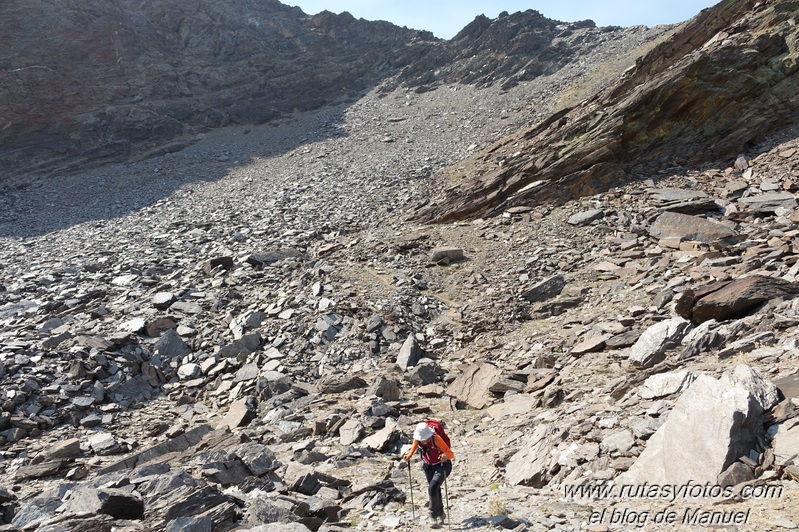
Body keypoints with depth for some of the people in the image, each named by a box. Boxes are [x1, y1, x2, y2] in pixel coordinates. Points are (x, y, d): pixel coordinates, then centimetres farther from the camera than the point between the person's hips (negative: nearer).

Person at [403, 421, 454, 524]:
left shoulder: (436, 439, -31)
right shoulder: (417, 439, -18)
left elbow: (451, 454, -29)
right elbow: (415, 445, 9)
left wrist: (445, 456, -51)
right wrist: (409, 455, -7)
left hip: (442, 466, -5)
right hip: (428, 466, 5)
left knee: (433, 488, -22)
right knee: (435, 490, 15)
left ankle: (433, 514, -4)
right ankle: (440, 514, 38)